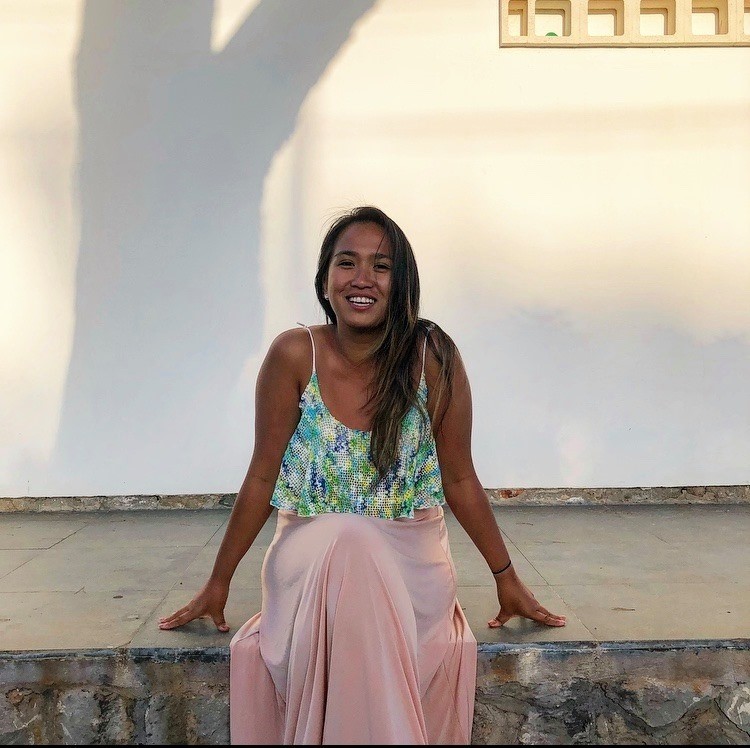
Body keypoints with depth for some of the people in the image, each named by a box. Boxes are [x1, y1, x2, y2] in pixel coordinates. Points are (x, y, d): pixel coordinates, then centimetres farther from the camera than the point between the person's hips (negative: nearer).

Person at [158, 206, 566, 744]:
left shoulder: (433, 357, -9)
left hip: (409, 559, 0)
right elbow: (262, 477, -2)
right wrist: (218, 583, 3)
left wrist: (507, 578, 6)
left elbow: (459, 479, 0)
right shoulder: (294, 355, -9)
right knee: (343, 545, -33)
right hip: (311, 554, 1)